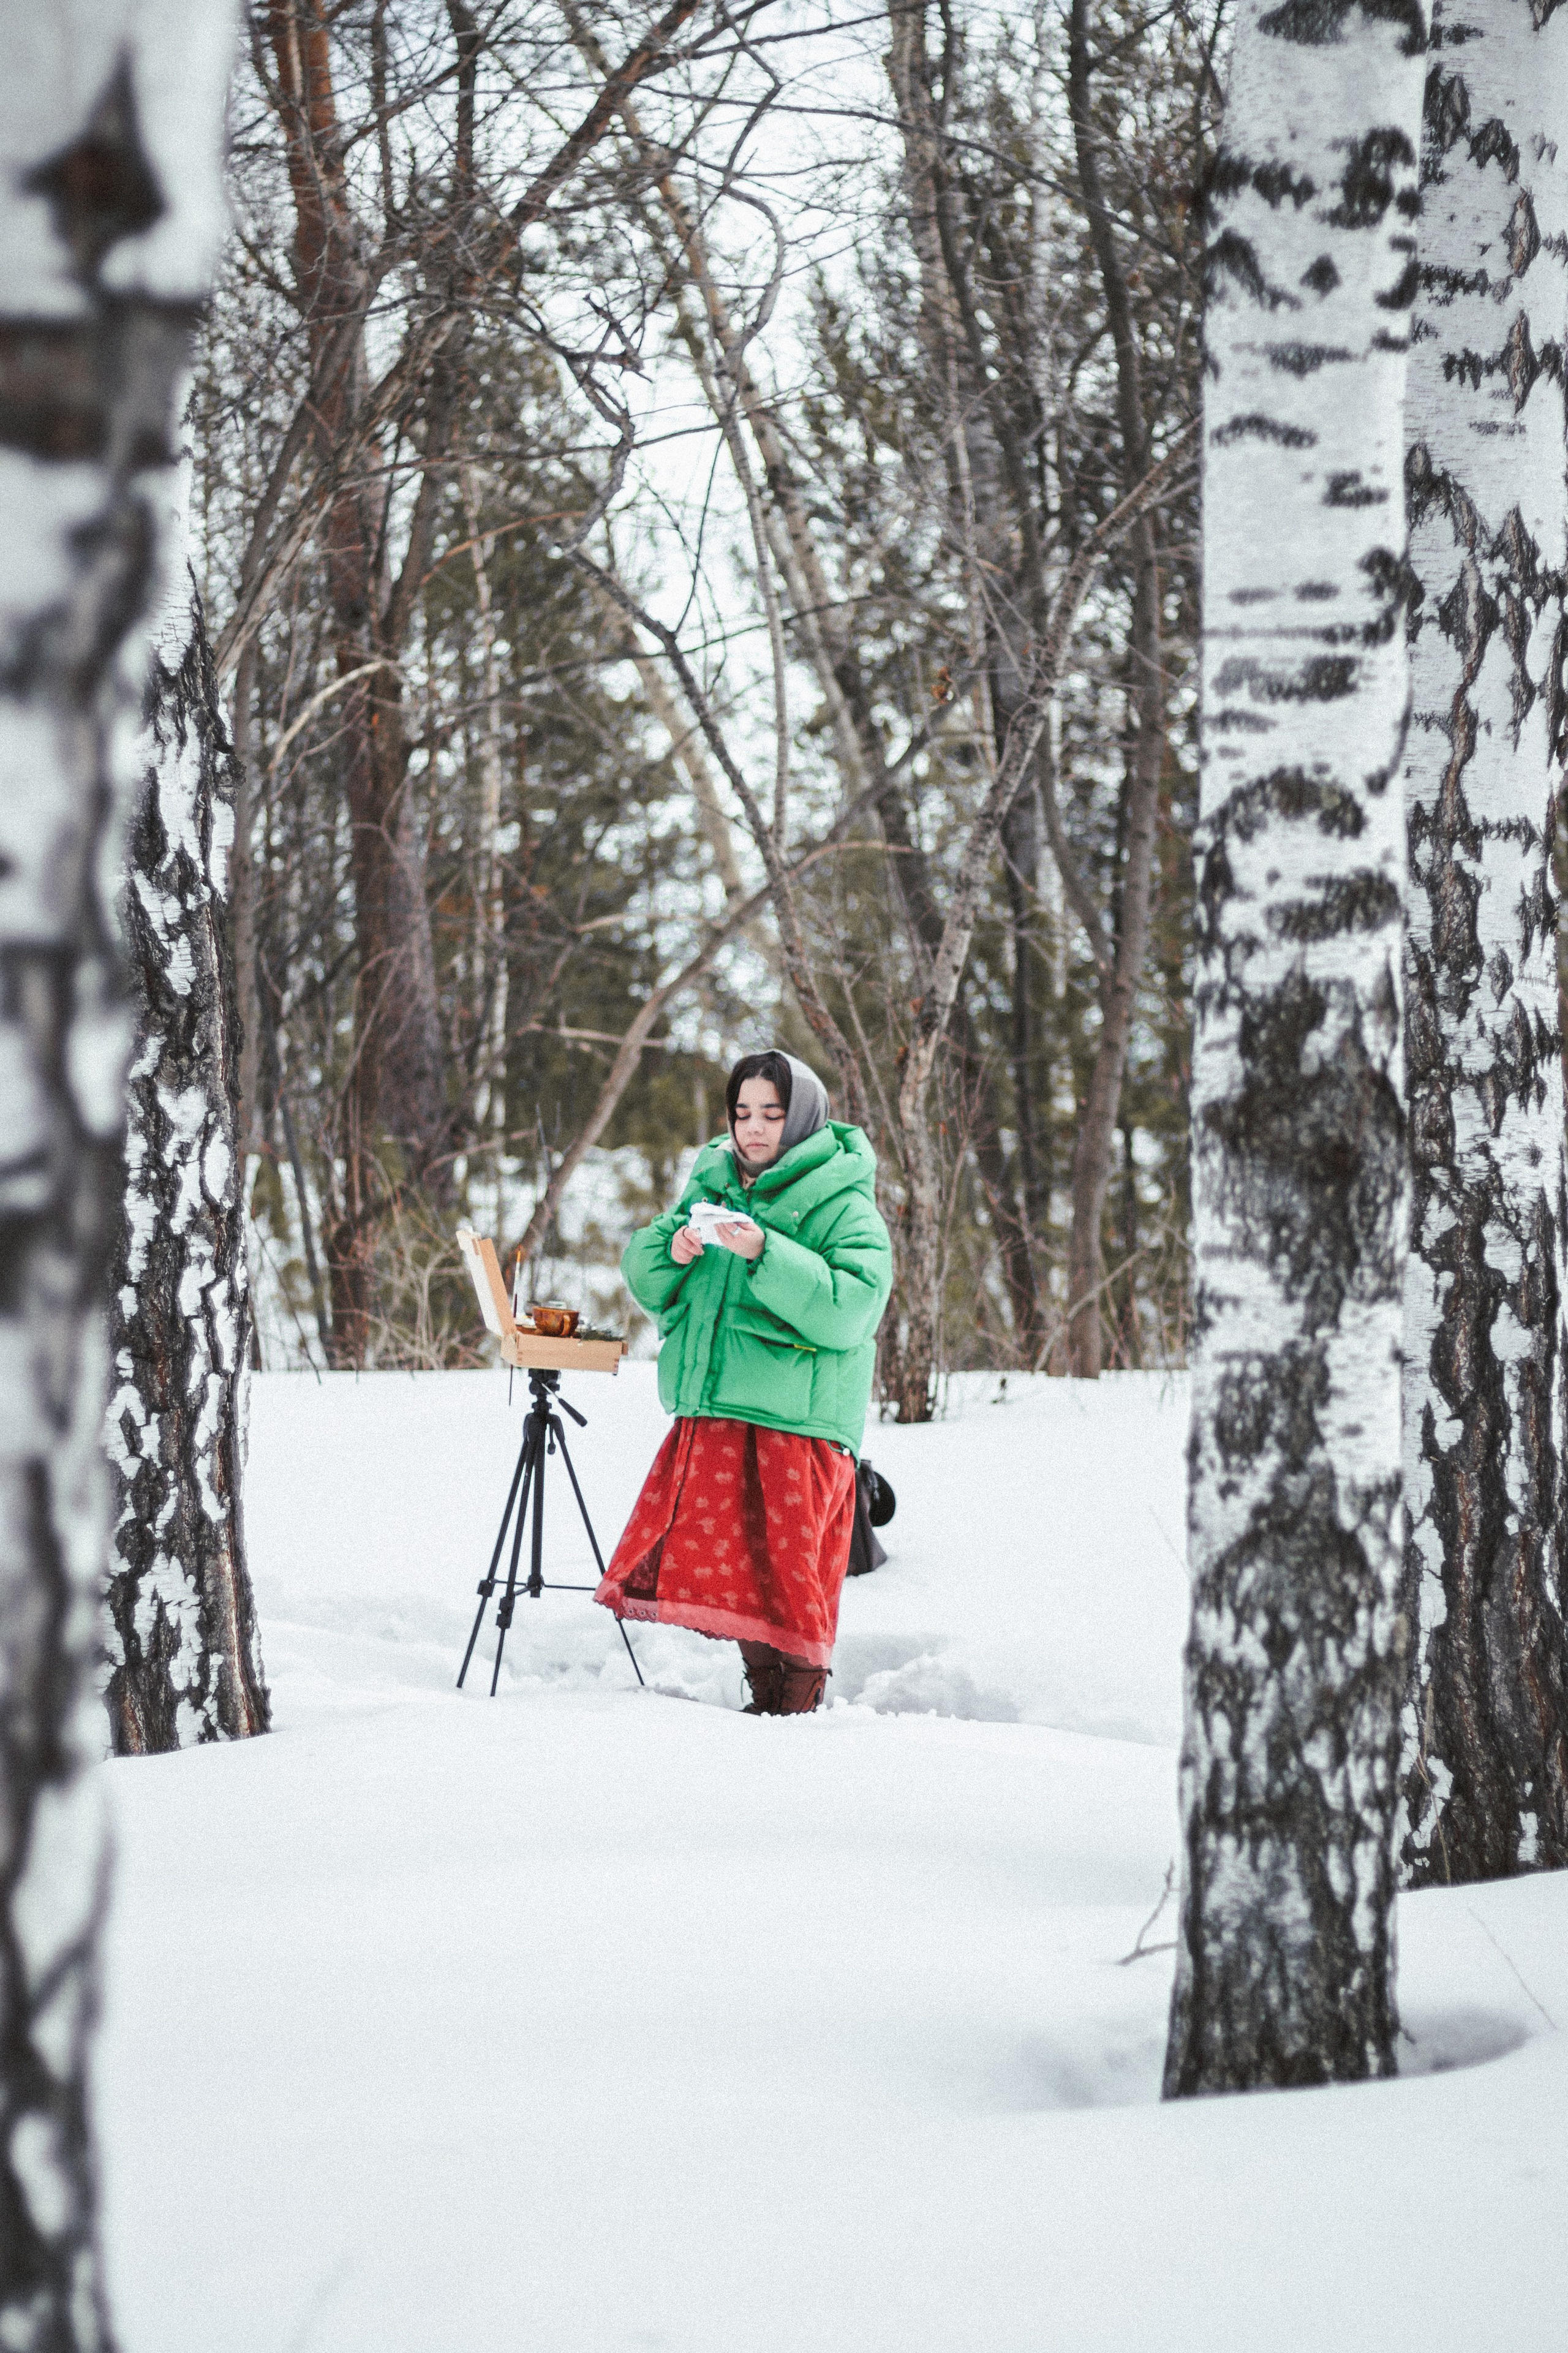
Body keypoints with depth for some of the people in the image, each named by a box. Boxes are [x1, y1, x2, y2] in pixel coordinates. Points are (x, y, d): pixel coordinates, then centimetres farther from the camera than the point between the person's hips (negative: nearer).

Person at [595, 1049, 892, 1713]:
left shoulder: (844, 1207, -4)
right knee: (736, 1569, 9)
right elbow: (645, 1282, 15)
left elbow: (846, 1309, -18)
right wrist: (672, 1251, -7)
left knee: (785, 1571, -7)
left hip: (796, 1424, -6)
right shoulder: (711, 1186, 15)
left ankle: (799, 1706, 1)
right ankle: (764, 1697, 19)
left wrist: (765, 1254, -25)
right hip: (710, 1417, 6)